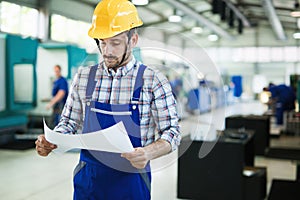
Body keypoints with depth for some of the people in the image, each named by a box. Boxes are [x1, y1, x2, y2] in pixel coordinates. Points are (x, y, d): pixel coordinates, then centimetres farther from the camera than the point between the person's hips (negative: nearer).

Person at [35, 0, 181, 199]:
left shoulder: (154, 81, -9)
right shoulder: (83, 77, 1)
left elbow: (172, 132, -8)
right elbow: (69, 122, 10)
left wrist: (148, 153, -26)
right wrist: (50, 142, -10)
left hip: (131, 181, -2)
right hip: (87, 178, 3)